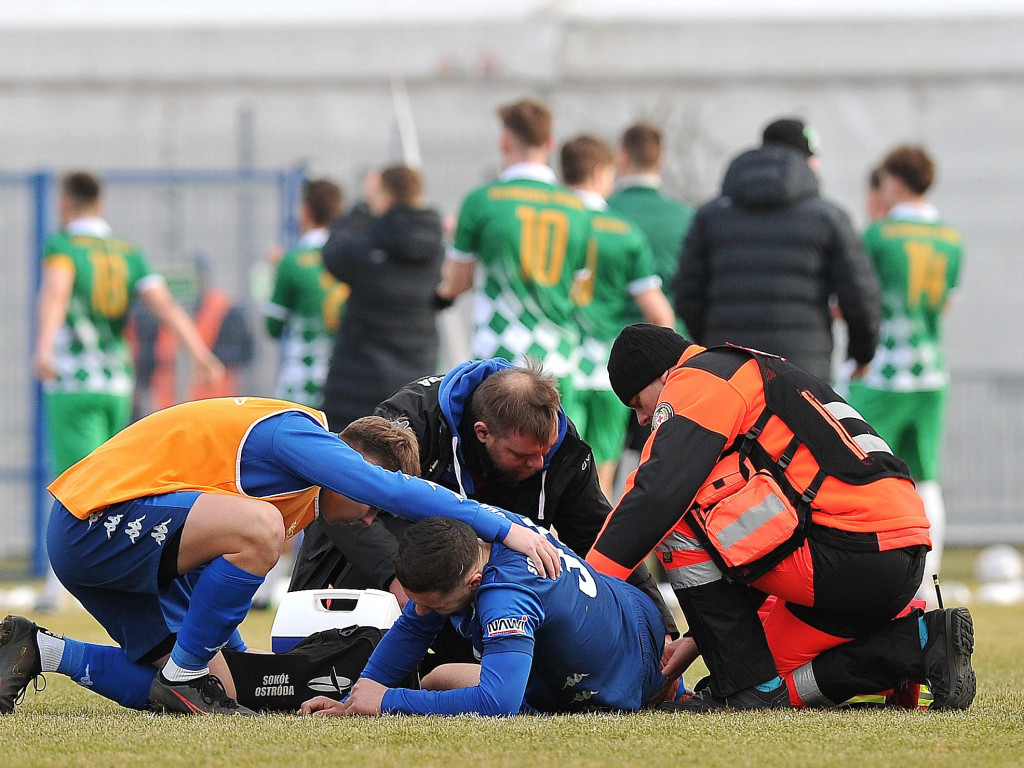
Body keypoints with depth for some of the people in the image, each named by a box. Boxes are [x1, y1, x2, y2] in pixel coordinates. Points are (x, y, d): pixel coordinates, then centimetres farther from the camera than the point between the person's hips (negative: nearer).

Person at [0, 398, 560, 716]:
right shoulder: (296, 432, -15)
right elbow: (393, 491, -27)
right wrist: (503, 529, -27)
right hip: (94, 518, -11)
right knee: (259, 527, -30)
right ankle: (182, 678, -14)